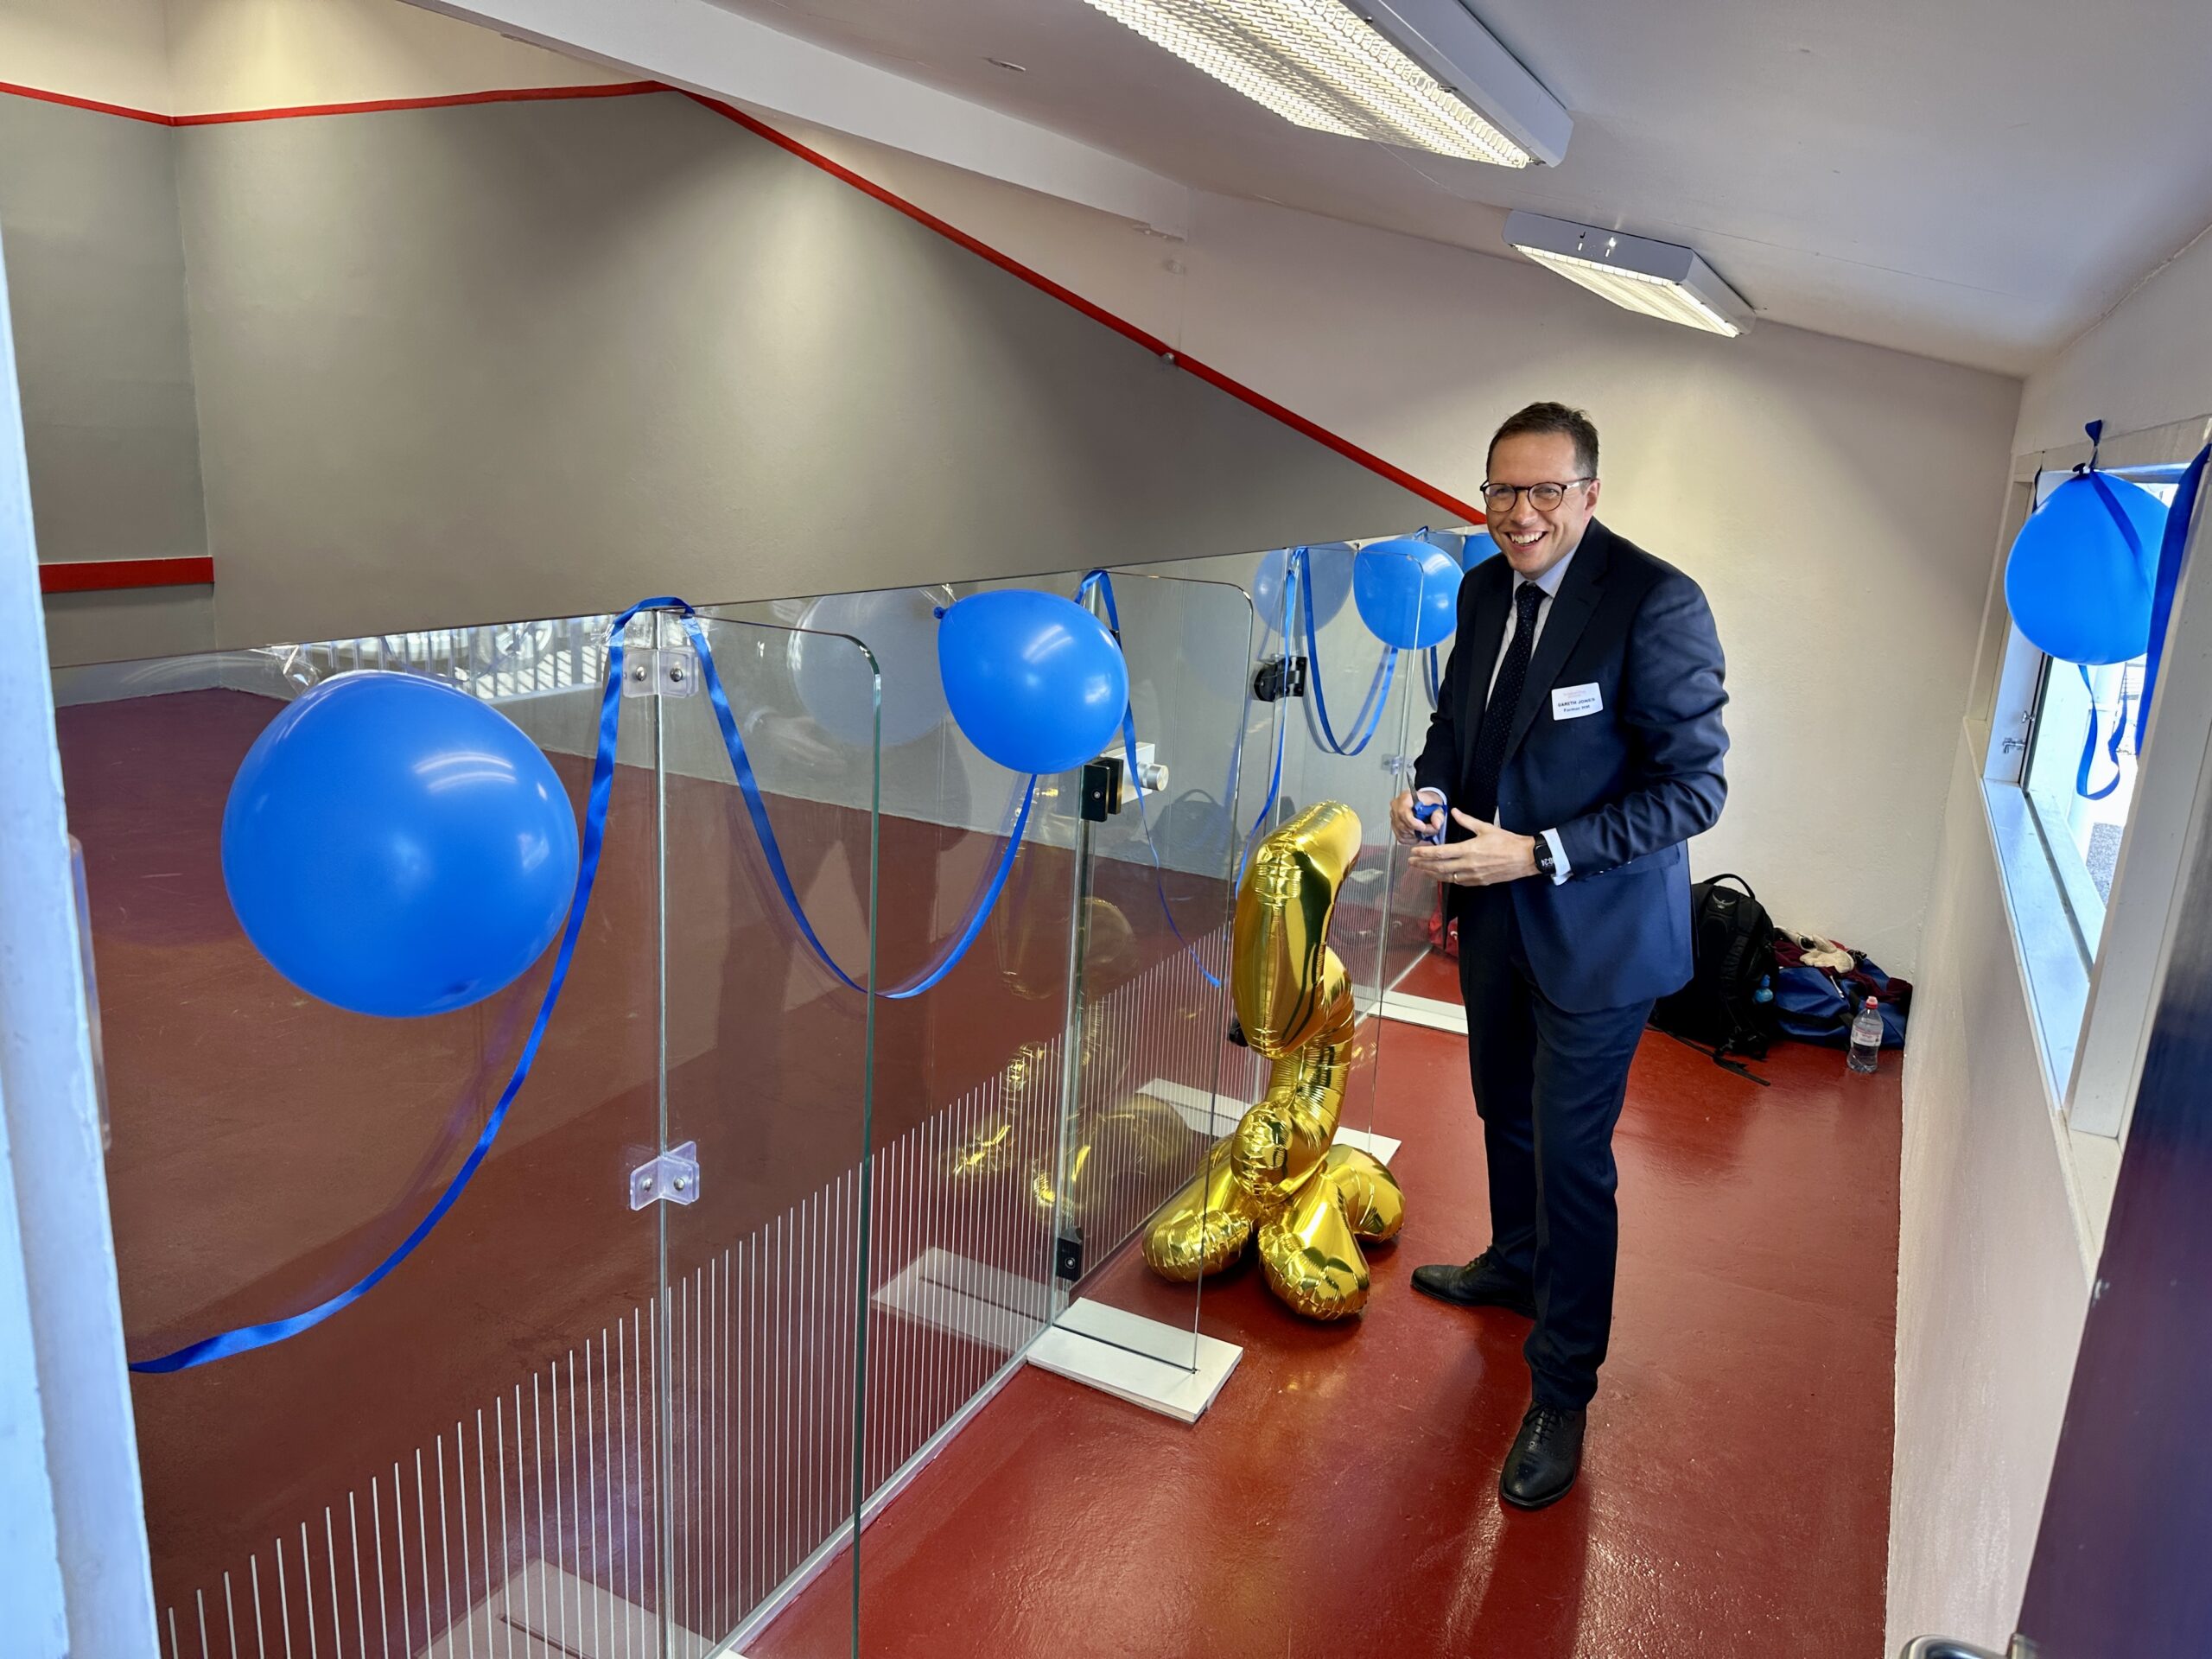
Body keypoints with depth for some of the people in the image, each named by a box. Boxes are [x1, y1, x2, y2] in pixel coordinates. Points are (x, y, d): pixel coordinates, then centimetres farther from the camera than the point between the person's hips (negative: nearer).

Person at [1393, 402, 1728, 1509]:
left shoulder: (1656, 605, -22)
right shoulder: (1485, 590, 1)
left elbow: (1692, 787, -21)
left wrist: (1537, 855, -26)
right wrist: (1430, 792, -5)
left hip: (1595, 931, -7)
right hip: (1494, 913, 7)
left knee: (1570, 1156, 2)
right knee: (1506, 1115, 25)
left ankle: (1561, 1392, 20)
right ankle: (1515, 1264, 52)